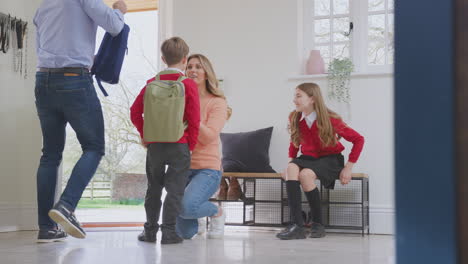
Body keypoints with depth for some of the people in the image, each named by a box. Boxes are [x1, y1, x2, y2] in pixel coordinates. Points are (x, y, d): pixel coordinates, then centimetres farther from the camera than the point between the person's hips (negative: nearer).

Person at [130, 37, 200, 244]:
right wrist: (190, 145, 1)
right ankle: (169, 232, 1)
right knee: (175, 189, 2)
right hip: (179, 145, -4)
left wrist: (144, 135, 13)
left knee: (154, 188, 14)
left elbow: (135, 112, 5)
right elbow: (194, 120, -8)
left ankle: (150, 230, 20)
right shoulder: (189, 85, -6)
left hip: (154, 146, 4)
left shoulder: (152, 83, 5)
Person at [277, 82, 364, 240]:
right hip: (308, 158, 4)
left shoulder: (330, 120, -15)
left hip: (330, 159, -4)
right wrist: (290, 160, 4)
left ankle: (318, 224, -16)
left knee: (305, 174, -35)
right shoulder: (295, 118, -1)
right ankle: (297, 226, -38)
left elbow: (358, 140, -9)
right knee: (291, 169, -31)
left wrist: (348, 167, -13)